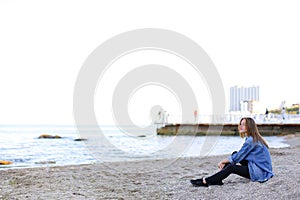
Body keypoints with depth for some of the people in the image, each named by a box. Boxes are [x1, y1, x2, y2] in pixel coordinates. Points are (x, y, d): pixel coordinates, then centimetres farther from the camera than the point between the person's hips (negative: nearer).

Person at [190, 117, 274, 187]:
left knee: (231, 167, -20)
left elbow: (237, 157, -16)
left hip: (261, 172, -10)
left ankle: (205, 181, -18)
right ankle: (217, 179, -3)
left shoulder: (251, 140, -17)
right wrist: (225, 162, 4)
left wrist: (223, 162, -2)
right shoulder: (252, 138, 14)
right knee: (235, 154, 4)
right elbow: (240, 155, 16)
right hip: (258, 167, 10)